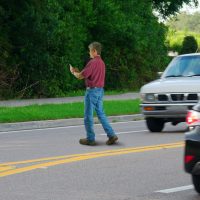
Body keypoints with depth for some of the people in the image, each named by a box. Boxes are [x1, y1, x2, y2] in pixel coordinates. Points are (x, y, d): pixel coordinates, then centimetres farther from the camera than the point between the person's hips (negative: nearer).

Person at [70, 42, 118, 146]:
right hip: (100, 90, 9)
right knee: (101, 114, 12)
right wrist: (78, 71, 23)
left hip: (92, 90, -9)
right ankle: (111, 135, 3)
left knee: (88, 116, 1)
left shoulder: (92, 62, -17)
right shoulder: (101, 62, 12)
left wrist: (73, 72, 5)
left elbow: (80, 76, -15)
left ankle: (90, 139, 6)